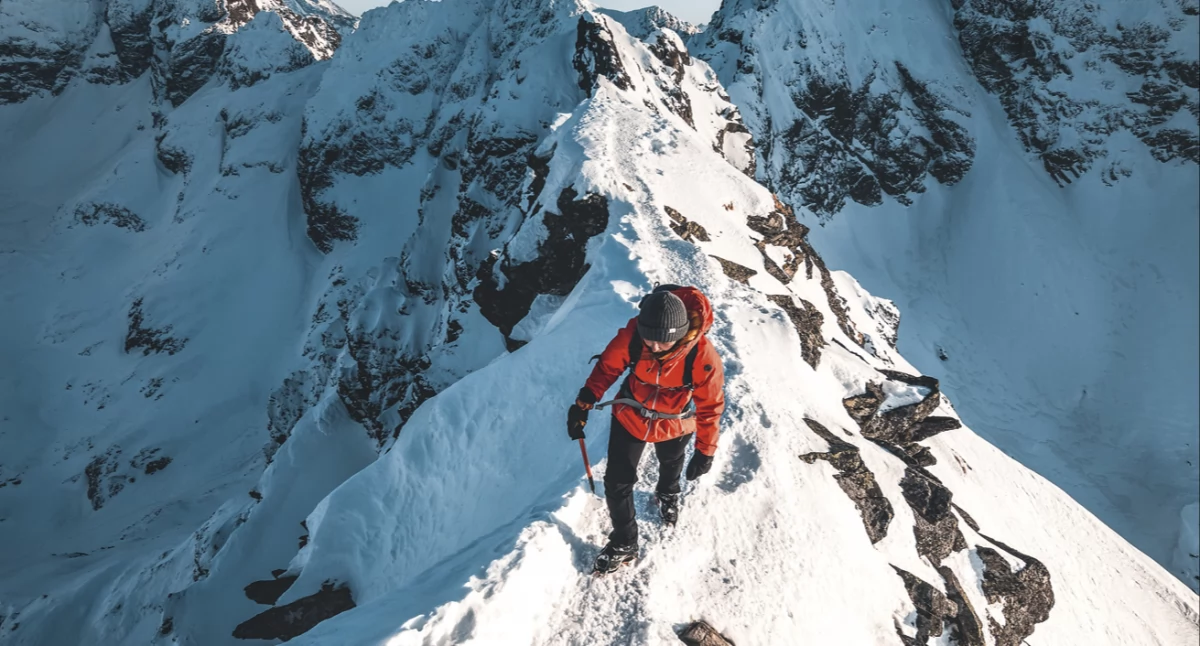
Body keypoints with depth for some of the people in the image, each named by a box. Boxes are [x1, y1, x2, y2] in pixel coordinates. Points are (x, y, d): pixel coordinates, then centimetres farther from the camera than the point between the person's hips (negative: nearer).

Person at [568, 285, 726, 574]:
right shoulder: (632, 334, -31)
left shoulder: (703, 358, -36)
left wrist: (705, 451, -11)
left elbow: (710, 406, -20)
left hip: (673, 426, 0)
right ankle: (623, 543, 30)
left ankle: (667, 494, 68)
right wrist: (583, 405, -12)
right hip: (630, 417, 1)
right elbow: (608, 366, -12)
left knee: (670, 463, 32)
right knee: (617, 482, 5)